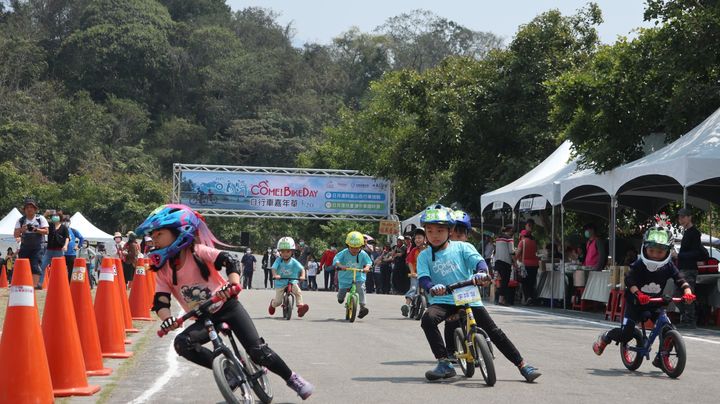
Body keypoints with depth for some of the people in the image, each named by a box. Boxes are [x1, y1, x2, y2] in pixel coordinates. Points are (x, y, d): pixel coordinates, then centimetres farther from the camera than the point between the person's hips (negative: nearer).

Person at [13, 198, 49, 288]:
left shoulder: (40, 219, 0)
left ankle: (35, 284, -17)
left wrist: (36, 230, -21)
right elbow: (15, 235, 1)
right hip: (24, 246, 3)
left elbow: (46, 231, -6)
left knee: (35, 265, -14)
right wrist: (22, 230, -20)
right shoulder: (20, 220, 5)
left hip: (37, 247, -3)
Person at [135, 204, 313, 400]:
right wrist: (167, 318, -36)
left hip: (227, 306, -4)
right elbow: (160, 301, -13)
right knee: (182, 343, -25)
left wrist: (233, 284, -45)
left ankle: (292, 378, 8)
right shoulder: (163, 271, -3)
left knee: (258, 351, -15)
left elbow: (229, 261, -25)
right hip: (204, 319, 4)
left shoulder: (197, 251, -14)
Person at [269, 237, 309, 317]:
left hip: (292, 281, 1)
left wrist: (302, 276, -30)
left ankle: (300, 306, -22)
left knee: (298, 292, -28)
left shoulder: (294, 262, -7)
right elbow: (274, 268, -19)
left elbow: (302, 269, -11)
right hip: (280, 283, -1)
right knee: (278, 301, -1)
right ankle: (272, 304, 34)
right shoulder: (279, 261, -10)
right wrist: (275, 275, -40)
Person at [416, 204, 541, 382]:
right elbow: (423, 278, -8)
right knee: (427, 319, -30)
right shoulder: (424, 256, 5)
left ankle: (523, 365, 6)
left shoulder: (462, 247, 2)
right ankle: (444, 363, -22)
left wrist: (481, 272, -36)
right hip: (442, 300, 1)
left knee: (494, 332, -5)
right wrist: (432, 287, -32)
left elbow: (478, 261, -11)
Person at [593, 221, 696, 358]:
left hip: (655, 304, 3)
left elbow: (680, 280, -12)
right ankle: (605, 337, 19)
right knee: (626, 334, -13)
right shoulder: (639, 265, -17)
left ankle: (660, 358, 7)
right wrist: (638, 294, -45)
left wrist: (687, 291, -33)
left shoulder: (668, 267, -7)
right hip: (635, 303, -3)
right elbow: (629, 280, -28)